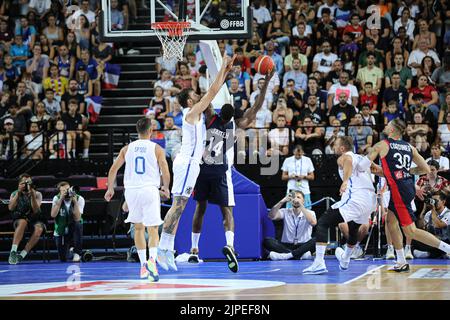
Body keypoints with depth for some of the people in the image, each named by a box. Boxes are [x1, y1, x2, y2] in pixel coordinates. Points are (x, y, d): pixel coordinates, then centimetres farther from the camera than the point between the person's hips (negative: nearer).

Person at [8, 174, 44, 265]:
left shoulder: (37, 194, 1)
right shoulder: (15, 194, 3)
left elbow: (35, 210, -15)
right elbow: (11, 208, -16)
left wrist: (32, 195, -26)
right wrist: (19, 193, -21)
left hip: (34, 220, 1)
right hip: (19, 219, -1)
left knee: (39, 229, -35)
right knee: (22, 222, -38)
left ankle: (21, 255, -33)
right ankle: (13, 252, -45)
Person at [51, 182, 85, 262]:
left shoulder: (79, 199, -14)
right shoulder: (57, 198, -10)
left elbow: (77, 219, -25)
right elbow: (53, 215, -25)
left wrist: (75, 201, -33)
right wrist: (61, 199, -30)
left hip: (74, 230, -1)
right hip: (61, 233, 1)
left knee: (78, 224, -37)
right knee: (62, 259, -9)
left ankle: (77, 252, -18)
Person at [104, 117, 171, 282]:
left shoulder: (127, 148, 8)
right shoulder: (157, 149, 1)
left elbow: (113, 170, 7)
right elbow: (166, 174, -5)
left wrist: (110, 189, 20)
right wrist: (166, 189, 13)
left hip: (131, 190, 3)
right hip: (150, 189, -3)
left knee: (138, 228, 18)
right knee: (152, 229, -1)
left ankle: (143, 265, 19)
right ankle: (152, 259, -26)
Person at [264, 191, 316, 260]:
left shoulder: (309, 213, -1)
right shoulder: (285, 212, 4)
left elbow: (313, 223, -24)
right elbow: (272, 216, -15)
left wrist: (301, 206, -31)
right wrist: (282, 202, -27)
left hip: (303, 246, -1)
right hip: (286, 246, 2)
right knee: (267, 241, -26)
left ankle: (288, 255, -40)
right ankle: (300, 254, -35)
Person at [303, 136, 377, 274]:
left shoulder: (343, 158, 5)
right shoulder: (362, 158, 26)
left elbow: (349, 161, -19)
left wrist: (345, 181, -35)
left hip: (355, 198, -8)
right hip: (371, 199, 8)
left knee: (322, 223, -6)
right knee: (354, 228, 35)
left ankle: (319, 263, -19)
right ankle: (344, 260, 55)